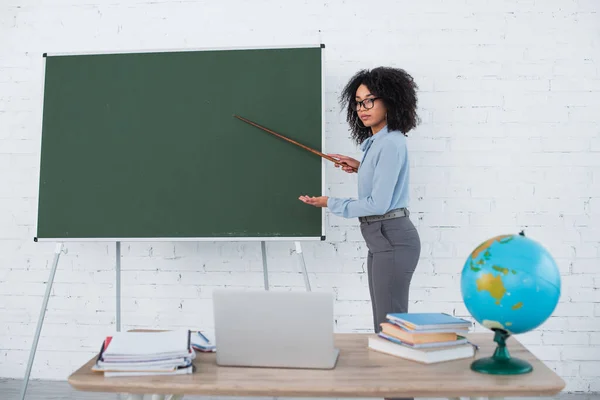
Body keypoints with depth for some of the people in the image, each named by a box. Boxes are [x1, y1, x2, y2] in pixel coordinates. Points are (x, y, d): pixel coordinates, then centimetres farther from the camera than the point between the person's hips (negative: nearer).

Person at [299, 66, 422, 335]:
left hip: (391, 238, -10)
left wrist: (330, 203, -11)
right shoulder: (375, 142, 12)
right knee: (383, 324, 15)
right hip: (381, 238, 10)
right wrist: (361, 167, 14)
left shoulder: (390, 143, -17)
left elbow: (378, 204, -21)